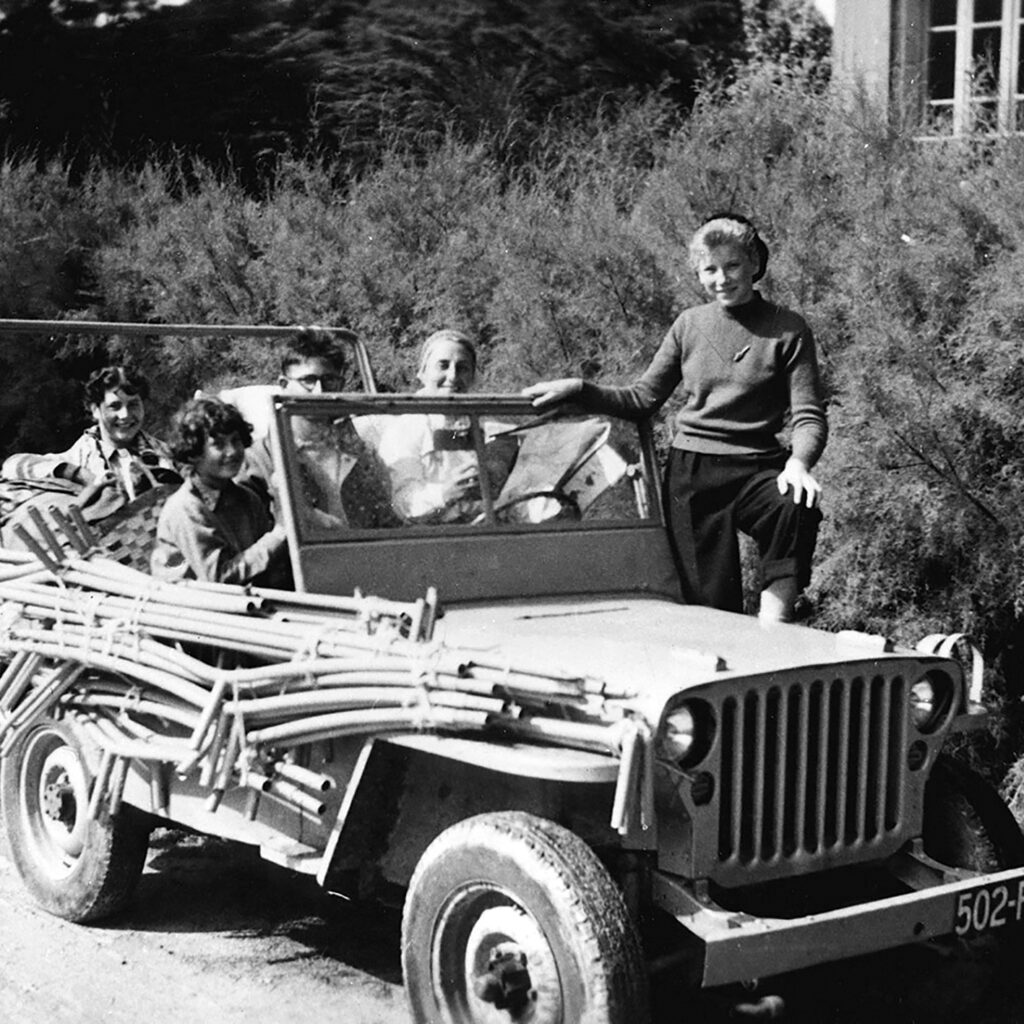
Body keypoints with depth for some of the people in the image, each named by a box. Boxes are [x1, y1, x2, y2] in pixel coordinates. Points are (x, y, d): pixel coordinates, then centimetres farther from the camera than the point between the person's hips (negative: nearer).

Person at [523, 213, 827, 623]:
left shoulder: (787, 330, 0)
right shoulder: (689, 325, 10)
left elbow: (809, 417, -5)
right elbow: (642, 399, 13)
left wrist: (798, 462, -25)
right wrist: (578, 389, 0)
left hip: (757, 471, -2)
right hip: (690, 471, 2)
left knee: (799, 508, -34)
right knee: (709, 603, -3)